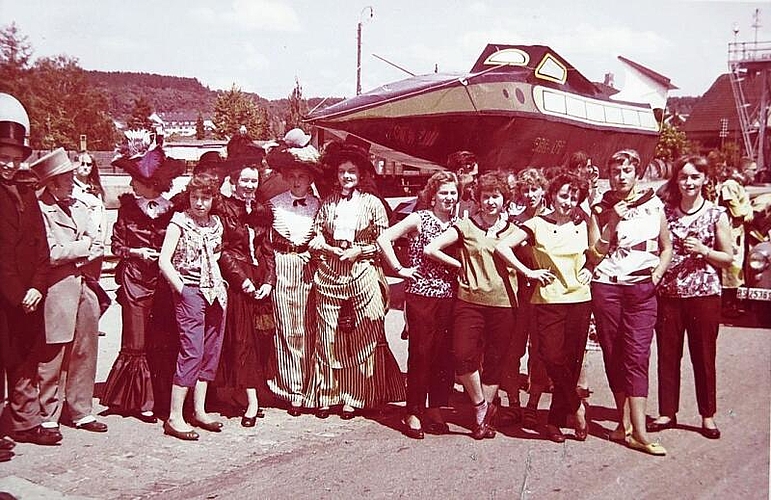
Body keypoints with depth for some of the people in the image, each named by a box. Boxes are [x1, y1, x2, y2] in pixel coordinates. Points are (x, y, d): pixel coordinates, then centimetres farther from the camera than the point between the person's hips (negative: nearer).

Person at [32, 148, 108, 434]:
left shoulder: (78, 207, 15)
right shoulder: (39, 210, -7)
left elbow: (98, 247, 11)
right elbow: (50, 254, -16)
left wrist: (73, 255, -6)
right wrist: (82, 246, -5)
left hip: (84, 285, 7)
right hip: (57, 290, -7)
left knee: (85, 352, 11)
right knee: (53, 358, -1)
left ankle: (81, 411, 21)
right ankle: (48, 417, 11)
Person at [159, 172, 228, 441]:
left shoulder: (216, 223, 11)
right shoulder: (180, 221, -5)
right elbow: (164, 261, -9)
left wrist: (219, 281, 8)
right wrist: (181, 289, -13)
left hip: (215, 292, 6)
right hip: (190, 291, -6)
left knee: (211, 351, 8)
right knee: (191, 352, -10)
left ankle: (200, 411, 18)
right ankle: (174, 417, -4)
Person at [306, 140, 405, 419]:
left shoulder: (372, 203, 2)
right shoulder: (327, 203, 10)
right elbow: (315, 236, 10)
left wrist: (358, 251, -9)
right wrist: (329, 249, -8)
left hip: (362, 274, -2)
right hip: (329, 275, 2)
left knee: (362, 337, 1)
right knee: (328, 336, 4)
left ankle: (354, 397, 12)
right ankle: (326, 395, 15)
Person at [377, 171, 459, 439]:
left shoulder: (458, 224, 11)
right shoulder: (419, 219, -2)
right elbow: (384, 238, -9)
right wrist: (400, 270, -8)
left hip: (449, 296, 4)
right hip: (421, 294, -4)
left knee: (444, 354, 6)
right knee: (421, 353, -3)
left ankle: (435, 410, 19)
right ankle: (414, 413, 6)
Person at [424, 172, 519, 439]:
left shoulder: (513, 230, 11)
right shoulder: (466, 226, 2)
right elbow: (430, 249, -5)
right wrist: (461, 265, 0)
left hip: (503, 304, 2)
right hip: (470, 301, -2)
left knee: (494, 362, 6)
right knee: (464, 355, -17)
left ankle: (484, 416, 21)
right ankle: (481, 406, 7)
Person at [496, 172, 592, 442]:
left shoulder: (582, 225, 10)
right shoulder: (537, 224, -1)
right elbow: (502, 246, -6)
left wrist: (589, 269, 8)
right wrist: (528, 272, -7)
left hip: (580, 299, 3)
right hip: (548, 299, -3)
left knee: (572, 361, 3)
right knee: (552, 357, -15)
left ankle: (555, 421, 16)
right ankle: (577, 407, 8)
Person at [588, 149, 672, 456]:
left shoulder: (654, 205, 8)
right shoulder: (600, 209, 7)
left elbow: (667, 247, 16)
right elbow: (595, 254, 0)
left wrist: (658, 274, 1)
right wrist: (612, 223, -8)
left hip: (642, 289, -1)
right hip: (606, 287, 1)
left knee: (637, 355, -7)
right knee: (613, 356, 4)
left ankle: (637, 431, -7)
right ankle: (625, 422, 14)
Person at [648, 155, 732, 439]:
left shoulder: (716, 214, 1)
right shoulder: (665, 212, 7)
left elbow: (728, 258, 3)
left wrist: (703, 250, -13)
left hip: (704, 294, -2)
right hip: (669, 293, 2)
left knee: (704, 357, 6)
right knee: (667, 355, 7)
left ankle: (707, 416, 19)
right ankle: (667, 412, 19)